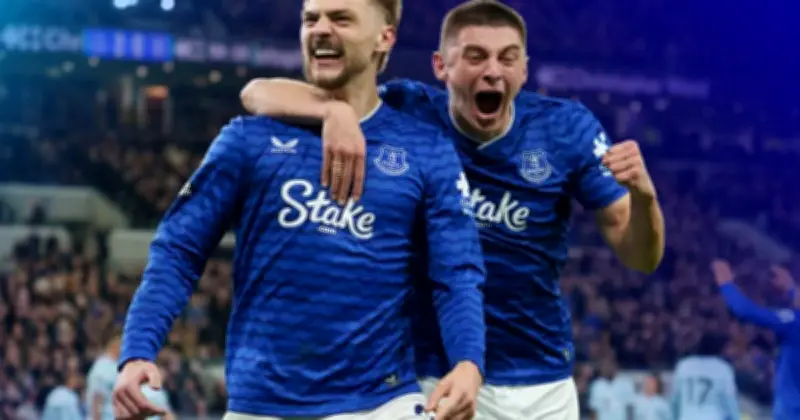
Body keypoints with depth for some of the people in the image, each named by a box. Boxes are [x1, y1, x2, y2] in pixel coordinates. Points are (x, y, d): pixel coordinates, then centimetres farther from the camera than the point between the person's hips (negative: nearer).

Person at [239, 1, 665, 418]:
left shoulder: (565, 129, -7)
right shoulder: (406, 113, -10)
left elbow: (640, 257, -7)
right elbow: (258, 93, -13)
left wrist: (643, 194, -29)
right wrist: (335, 109, -35)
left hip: (541, 385, 2)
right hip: (430, 378, -2)